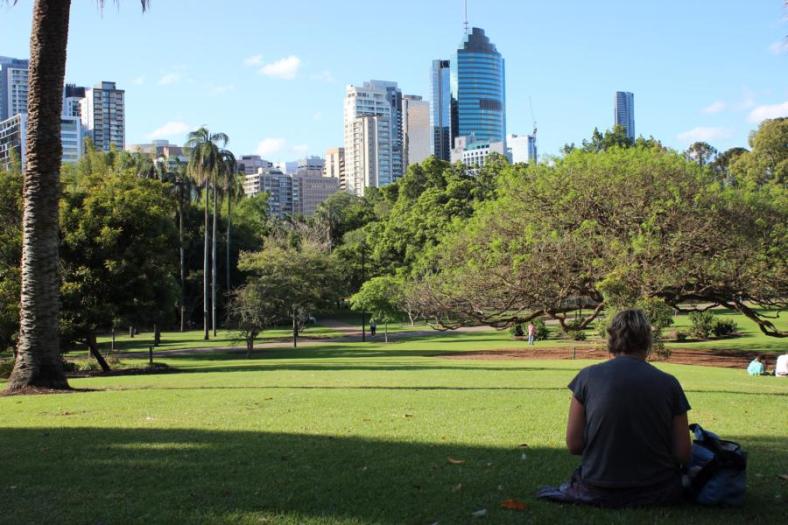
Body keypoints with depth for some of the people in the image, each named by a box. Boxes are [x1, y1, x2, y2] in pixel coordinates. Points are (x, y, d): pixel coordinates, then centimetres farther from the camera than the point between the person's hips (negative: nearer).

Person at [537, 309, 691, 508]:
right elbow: (683, 455, -5)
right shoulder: (669, 383, -6)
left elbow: (574, 445, -4)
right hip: (658, 492, 0)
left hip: (599, 493, 0)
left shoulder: (588, 376, -7)